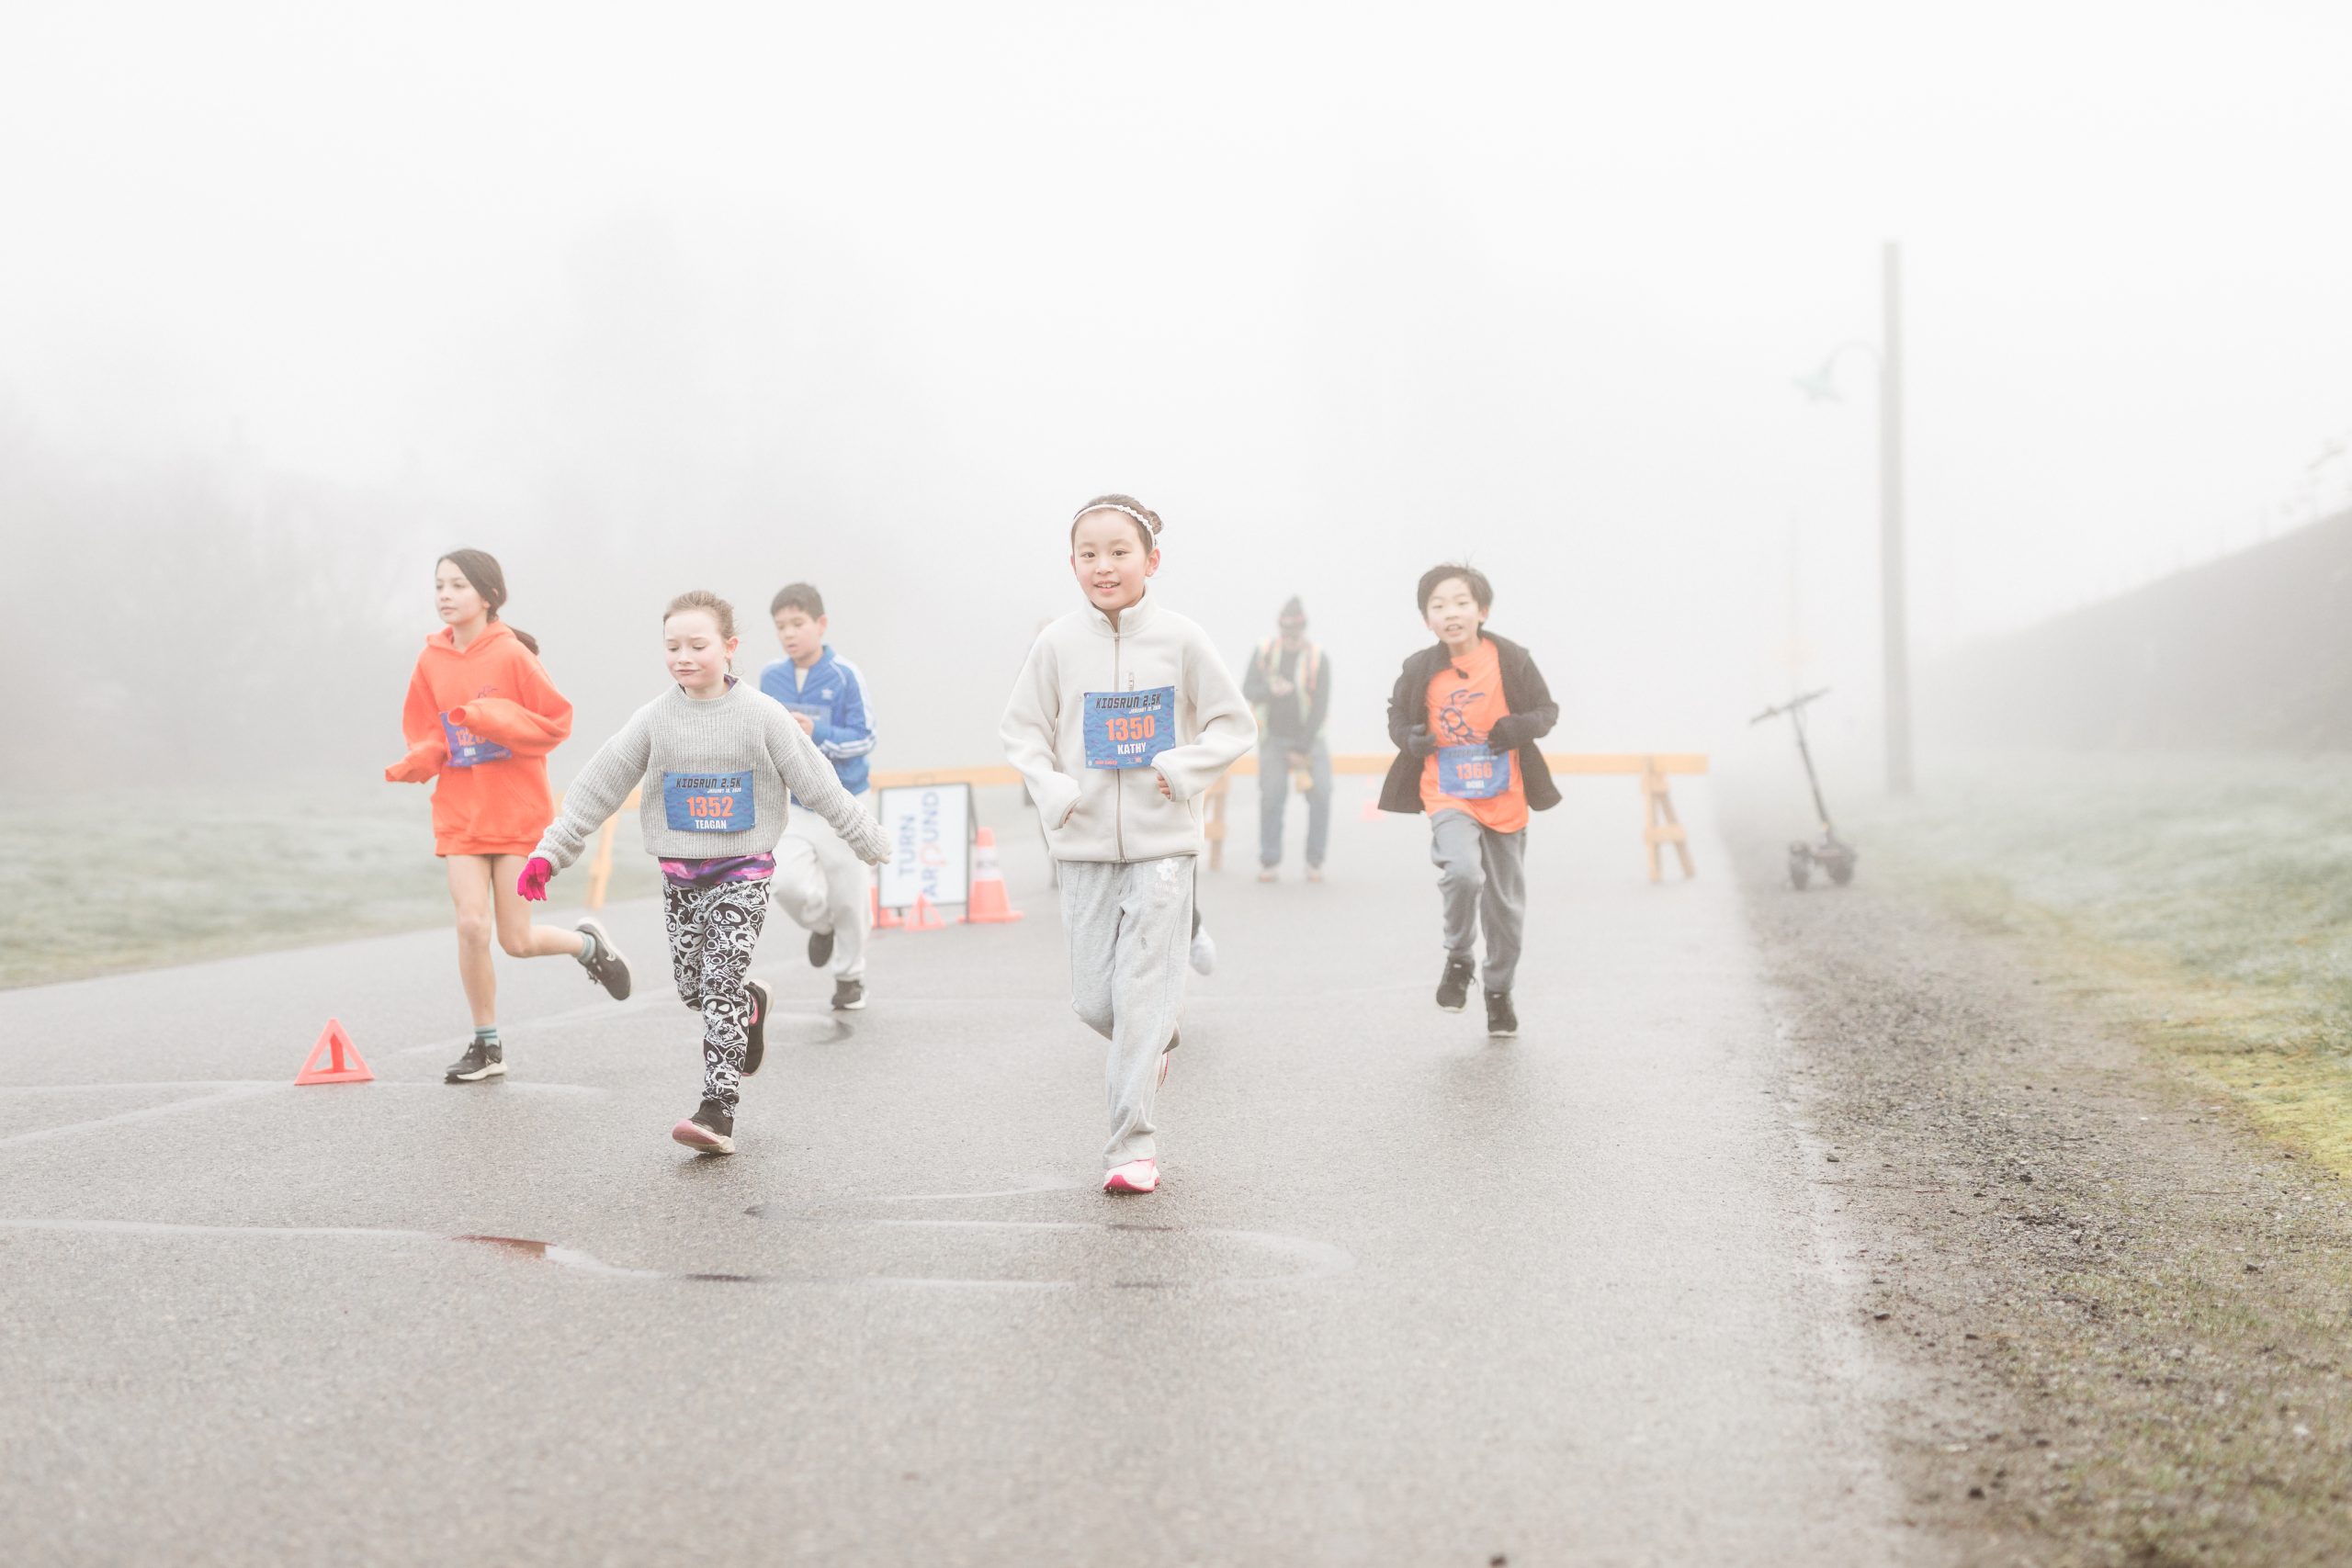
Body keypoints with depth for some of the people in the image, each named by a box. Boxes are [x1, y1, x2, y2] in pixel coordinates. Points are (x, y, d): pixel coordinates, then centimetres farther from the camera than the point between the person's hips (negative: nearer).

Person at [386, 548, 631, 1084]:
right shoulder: (431, 662, 2)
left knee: (517, 940, -2)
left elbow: (556, 723, -9)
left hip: (518, 811, -3)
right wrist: (411, 766, -12)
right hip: (460, 813, 3)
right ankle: (487, 1047, 8)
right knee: (471, 925, -9)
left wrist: (492, 718, -21)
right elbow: (428, 741, 9)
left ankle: (588, 944, 32)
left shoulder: (512, 655, -10)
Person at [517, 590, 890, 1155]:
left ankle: (718, 1112, -14)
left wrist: (870, 842, 3)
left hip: (743, 870, -3)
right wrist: (550, 852, -2)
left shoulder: (761, 715, -7)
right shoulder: (654, 720, -1)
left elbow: (816, 781, -2)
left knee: (722, 981, -13)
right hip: (680, 872, 4)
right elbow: (598, 787, 2)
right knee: (692, 986, 8)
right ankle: (752, 1003, 43)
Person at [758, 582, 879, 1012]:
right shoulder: (771, 677, -1)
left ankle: (850, 976, 30)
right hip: (795, 806, 3)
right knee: (789, 885, -16)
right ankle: (821, 925, 19)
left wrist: (817, 733, -27)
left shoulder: (844, 675, -13)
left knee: (848, 899, 6)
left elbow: (865, 738, -14)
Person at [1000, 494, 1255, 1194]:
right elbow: (1023, 729, 8)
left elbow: (1233, 724, 4)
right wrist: (1052, 789, -8)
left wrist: (1185, 768, -12)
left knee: (1144, 993, -5)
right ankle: (1154, 1045, 38)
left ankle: (1134, 1143, 2)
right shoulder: (1058, 644, 0)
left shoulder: (1181, 639, -4)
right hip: (1085, 847, 2)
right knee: (1093, 998, 5)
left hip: (1162, 843, -2)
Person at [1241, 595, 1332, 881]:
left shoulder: (1318, 660, -9)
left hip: (1308, 737, -1)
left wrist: (1302, 749, -13)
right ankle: (1269, 862, 1)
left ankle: (1315, 862, -2)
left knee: (1320, 793, -14)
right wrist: (1270, 690, -31)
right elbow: (1248, 690, -8)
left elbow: (1320, 708, -9)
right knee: (1271, 796, -11)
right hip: (1274, 737, 1)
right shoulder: (1264, 652, -3)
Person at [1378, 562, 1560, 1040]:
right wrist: (1409, 738, -11)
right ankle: (1458, 959, -1)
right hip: (1448, 798, -1)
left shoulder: (1511, 660, -9)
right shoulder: (1420, 670, -6)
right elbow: (1397, 716, 10)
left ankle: (1499, 991, 34)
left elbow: (1548, 709, 2)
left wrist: (1522, 727, -19)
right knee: (1463, 872, -29)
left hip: (1505, 801, 1)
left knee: (1506, 903, 12)